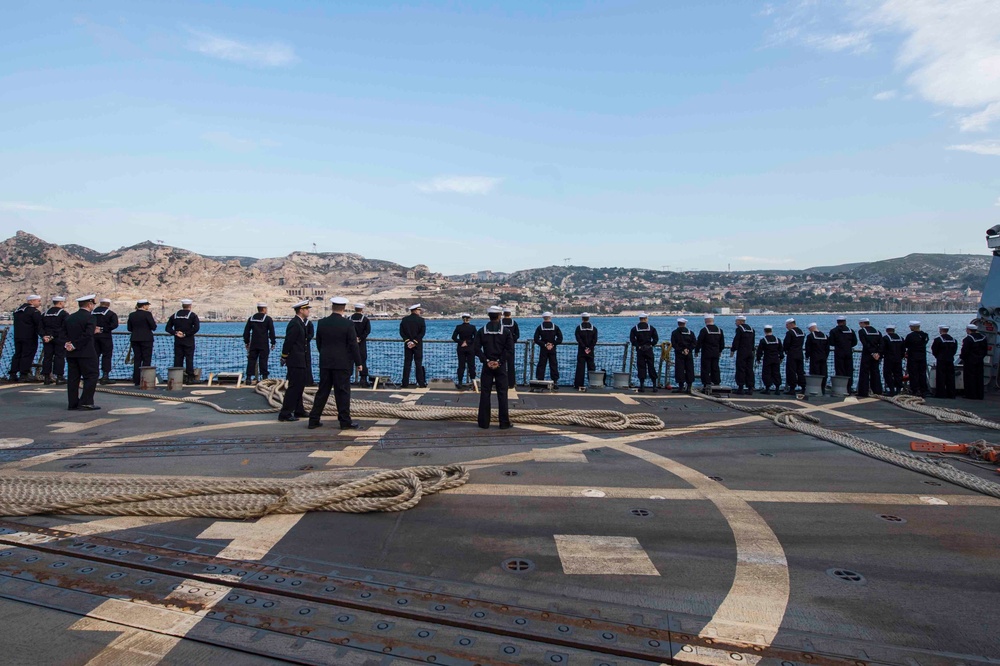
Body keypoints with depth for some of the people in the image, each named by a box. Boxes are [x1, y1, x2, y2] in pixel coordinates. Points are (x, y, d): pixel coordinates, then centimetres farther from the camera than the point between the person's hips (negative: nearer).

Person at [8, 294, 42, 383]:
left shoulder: (17, 310, 15)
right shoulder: (34, 311, -11)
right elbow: (39, 325, -17)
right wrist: (42, 335, -19)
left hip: (17, 336, 7)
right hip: (29, 338, -7)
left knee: (17, 354, 13)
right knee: (27, 355, -4)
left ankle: (13, 374, 13)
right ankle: (24, 375, -5)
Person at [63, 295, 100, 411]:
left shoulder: (69, 317, 12)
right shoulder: (89, 317, -11)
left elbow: (62, 333, 9)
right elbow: (87, 335, -20)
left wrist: (66, 343, -3)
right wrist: (75, 345, -14)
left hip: (71, 354, 7)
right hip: (86, 353, -7)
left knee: (73, 378, 9)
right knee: (91, 376, -1)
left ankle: (73, 403, 11)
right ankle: (86, 402, -6)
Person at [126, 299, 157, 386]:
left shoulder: (131, 315, 6)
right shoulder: (147, 314, -10)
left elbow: (129, 328, 9)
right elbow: (153, 327, -11)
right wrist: (154, 322, 8)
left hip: (135, 339, 5)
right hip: (146, 339, -5)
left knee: (137, 359, 10)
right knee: (146, 360, 0)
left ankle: (136, 380, 11)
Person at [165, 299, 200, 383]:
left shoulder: (174, 315, 9)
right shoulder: (193, 315, -4)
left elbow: (168, 328, 5)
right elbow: (196, 328, -17)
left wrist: (175, 333, -4)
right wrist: (186, 334, -12)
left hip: (177, 341, 4)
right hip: (188, 341, -4)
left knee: (177, 359, 6)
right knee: (189, 359, -1)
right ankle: (190, 378, 0)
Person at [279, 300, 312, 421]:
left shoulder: (300, 323, 12)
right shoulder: (295, 324, -18)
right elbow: (288, 342, -19)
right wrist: (284, 358, -14)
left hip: (300, 361, 10)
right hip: (296, 361, -10)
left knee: (299, 385, 17)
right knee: (294, 386, -6)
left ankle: (299, 410, 26)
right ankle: (285, 414, -2)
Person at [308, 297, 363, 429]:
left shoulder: (322, 322, 2)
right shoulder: (348, 324, -12)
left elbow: (318, 343, 9)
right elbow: (354, 345, -11)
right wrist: (358, 362, -3)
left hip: (325, 363, 4)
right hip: (343, 363, -4)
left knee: (322, 391, 11)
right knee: (342, 392, 2)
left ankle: (314, 420, 15)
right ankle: (345, 421, 6)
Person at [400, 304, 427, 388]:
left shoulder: (404, 319, 4)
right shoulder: (421, 320, -5)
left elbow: (401, 332, -2)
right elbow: (422, 332, -12)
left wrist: (407, 341, -5)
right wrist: (415, 342, -10)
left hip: (408, 344, 2)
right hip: (418, 345, -2)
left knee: (407, 364, 4)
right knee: (418, 364, 3)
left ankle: (405, 383, 3)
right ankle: (421, 383, 3)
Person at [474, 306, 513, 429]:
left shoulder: (481, 331, 1)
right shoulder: (506, 331, -2)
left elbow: (477, 349, -6)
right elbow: (509, 348, -11)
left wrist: (487, 361, -6)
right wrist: (499, 362, -10)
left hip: (487, 366, 1)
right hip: (501, 366, -1)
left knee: (485, 393, 5)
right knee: (502, 394, 4)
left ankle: (484, 422, 6)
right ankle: (504, 423, 5)